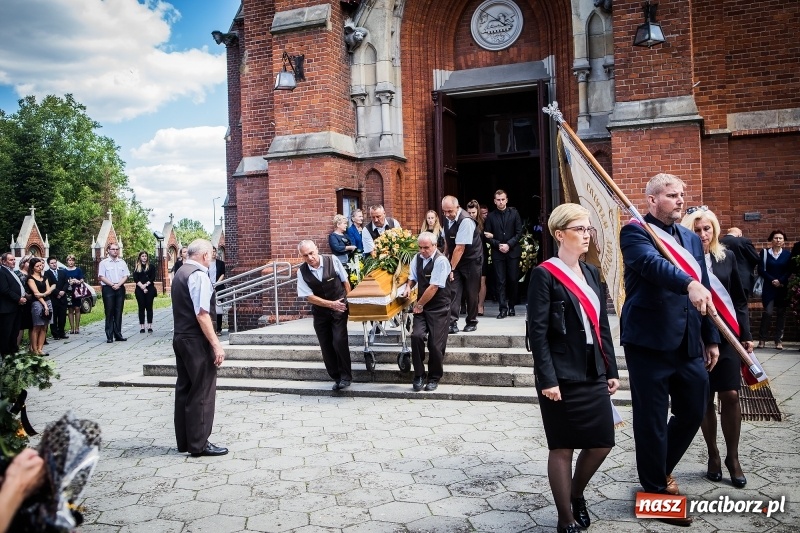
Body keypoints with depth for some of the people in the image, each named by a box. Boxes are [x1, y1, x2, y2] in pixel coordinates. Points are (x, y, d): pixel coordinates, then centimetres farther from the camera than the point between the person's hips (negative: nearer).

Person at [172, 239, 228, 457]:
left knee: (184, 389, 14)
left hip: (180, 337, 10)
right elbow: (202, 314, -22)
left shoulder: (180, 272, 14)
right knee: (202, 392, -1)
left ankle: (184, 441, 23)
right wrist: (216, 344, -20)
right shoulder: (199, 275, -16)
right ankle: (199, 444, 5)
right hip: (197, 341, -10)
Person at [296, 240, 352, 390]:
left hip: (339, 306, -2)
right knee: (326, 347, 5)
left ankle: (345, 376, -2)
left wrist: (349, 302, -1)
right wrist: (331, 304, -14)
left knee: (339, 341, -16)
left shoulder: (332, 261, -11)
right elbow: (309, 296, -8)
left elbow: (345, 281, 1)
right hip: (320, 312, 2)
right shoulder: (302, 272, -9)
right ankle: (336, 378, 21)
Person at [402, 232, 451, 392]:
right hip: (421, 306, 5)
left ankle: (434, 378, 18)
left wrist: (420, 304, -11)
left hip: (438, 308, -5)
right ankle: (419, 376, 2)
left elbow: (433, 287, -18)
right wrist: (408, 286, -4)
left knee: (435, 344, -3)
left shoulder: (441, 261, -16)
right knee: (416, 336, -13)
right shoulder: (417, 258, 5)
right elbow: (412, 277, 19)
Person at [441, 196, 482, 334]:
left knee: (471, 292, 6)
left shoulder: (465, 221, -26)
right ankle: (452, 322, -4)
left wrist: (451, 268, -23)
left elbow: (460, 248, -26)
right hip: (455, 260, 6)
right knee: (453, 290, -4)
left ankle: (472, 322, 22)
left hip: (471, 260, -6)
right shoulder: (448, 218, -3)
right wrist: (446, 258, 10)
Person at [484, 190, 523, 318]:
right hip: (497, 253, 0)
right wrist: (498, 245, -11)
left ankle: (511, 306, 16)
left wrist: (509, 245, -11)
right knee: (500, 281, -3)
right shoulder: (491, 216, 4)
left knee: (513, 280, 3)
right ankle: (503, 308, -3)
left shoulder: (514, 213, 4)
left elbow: (519, 233, 0)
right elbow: (488, 236, 3)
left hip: (513, 251, 0)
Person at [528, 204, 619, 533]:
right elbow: (537, 332, -14)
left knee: (602, 442, 10)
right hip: (562, 376, -7)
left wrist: (611, 370, 12)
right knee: (562, 447, 4)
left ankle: (576, 494, 36)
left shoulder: (591, 273, 12)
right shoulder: (545, 274, -10)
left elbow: (602, 326, 14)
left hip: (593, 373, 7)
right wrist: (547, 379, -18)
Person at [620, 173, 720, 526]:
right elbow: (653, 264, -27)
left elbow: (704, 290, 17)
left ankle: (661, 469, 38)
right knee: (652, 419, 3)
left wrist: (711, 338, 15)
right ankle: (656, 489, 21)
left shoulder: (691, 238, 16)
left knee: (694, 411, 15)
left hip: (689, 343, 7)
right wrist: (689, 284, -44)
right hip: (650, 341, -7)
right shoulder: (635, 233, -6)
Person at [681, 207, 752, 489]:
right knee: (705, 400, 7)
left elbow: (739, 299, 9)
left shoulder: (727, 257, 5)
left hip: (726, 336, 2)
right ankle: (713, 456, 23)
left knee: (730, 396, -1)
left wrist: (746, 335, 7)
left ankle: (732, 458, 16)